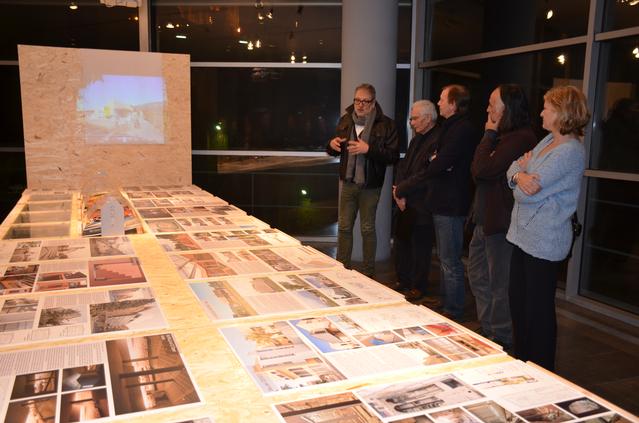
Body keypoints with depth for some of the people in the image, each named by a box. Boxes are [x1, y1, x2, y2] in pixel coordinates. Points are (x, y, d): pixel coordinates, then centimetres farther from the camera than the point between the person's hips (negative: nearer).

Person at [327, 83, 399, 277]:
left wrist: (369, 149, -26)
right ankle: (342, 268, 22)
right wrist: (332, 144, -8)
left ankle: (368, 273, 20)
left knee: (368, 229, 7)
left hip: (370, 186, -4)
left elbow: (393, 156, -15)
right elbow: (335, 150, 16)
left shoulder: (385, 124, -9)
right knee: (344, 227, 9)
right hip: (348, 183, 4)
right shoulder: (345, 120, 6)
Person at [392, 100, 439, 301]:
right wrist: (399, 190, -1)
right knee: (401, 242, 15)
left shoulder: (437, 140, -15)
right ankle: (404, 282, 29)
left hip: (421, 206, -9)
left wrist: (401, 189, -12)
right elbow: (403, 166, 15)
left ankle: (418, 288, 17)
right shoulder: (416, 139, 16)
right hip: (406, 202, 9)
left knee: (420, 247, 3)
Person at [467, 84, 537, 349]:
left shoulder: (520, 138, -18)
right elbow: (477, 172, 14)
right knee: (478, 278, 19)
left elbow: (482, 170, -22)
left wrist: (489, 135, -12)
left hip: (500, 223, -11)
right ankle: (488, 331, 33)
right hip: (484, 220, 11)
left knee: (499, 285, 2)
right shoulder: (503, 137, 16)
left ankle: (501, 339, 17)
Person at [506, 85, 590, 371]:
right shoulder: (549, 140, 11)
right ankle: (522, 361, 34)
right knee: (517, 301, 18)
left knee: (538, 309, 3)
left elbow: (527, 194, -23)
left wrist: (522, 171, -5)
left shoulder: (570, 152, -19)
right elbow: (513, 169, 9)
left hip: (544, 241, -9)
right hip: (525, 234, 9)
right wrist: (520, 175, -12)